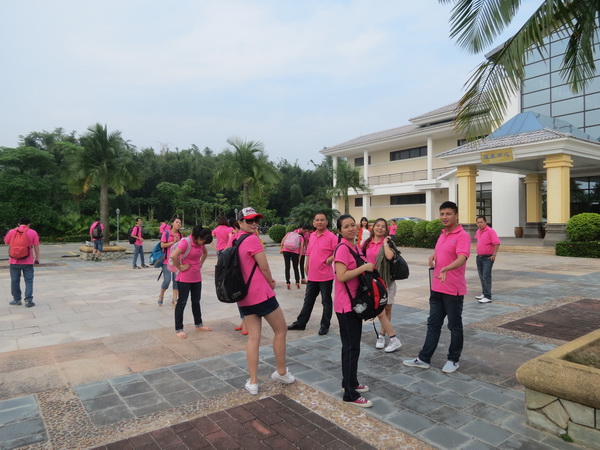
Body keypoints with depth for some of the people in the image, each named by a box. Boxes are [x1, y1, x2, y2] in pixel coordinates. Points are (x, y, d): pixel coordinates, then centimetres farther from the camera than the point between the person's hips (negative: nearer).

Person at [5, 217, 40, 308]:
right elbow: (36, 246, -4)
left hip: (14, 262, 2)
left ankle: (16, 300, 22)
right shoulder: (33, 233, -4)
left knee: (15, 281, 14)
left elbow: (6, 243, 16)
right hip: (28, 262, -2)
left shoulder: (11, 232, 1)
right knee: (29, 281, 5)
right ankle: (28, 300, 0)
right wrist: (37, 258, 4)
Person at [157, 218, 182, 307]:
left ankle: (174, 299, 11)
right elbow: (162, 245, -9)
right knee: (167, 280, -6)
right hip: (167, 260, -4)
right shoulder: (166, 232, -5)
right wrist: (173, 242, -14)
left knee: (176, 280, 3)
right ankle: (161, 296, 20)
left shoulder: (180, 235, 8)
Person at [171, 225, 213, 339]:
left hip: (197, 277, 7)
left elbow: (205, 253, 24)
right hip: (184, 278, -7)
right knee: (182, 302, 2)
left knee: (196, 301, 17)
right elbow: (173, 256, -32)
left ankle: (199, 325, 31)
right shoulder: (186, 242, -20)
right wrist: (180, 267, -21)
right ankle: (178, 329, 12)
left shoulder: (200, 243, 3)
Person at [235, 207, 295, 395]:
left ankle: (252, 382, 12)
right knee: (281, 330, 12)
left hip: (243, 297, 7)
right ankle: (281, 372, 24)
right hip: (261, 294, -7)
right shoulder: (252, 239, -14)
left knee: (253, 337, 11)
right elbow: (264, 268, -12)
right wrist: (271, 282, 8)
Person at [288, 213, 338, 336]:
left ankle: (325, 326, 21)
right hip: (312, 276, 6)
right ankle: (301, 323, 28)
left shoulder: (331, 237, -12)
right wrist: (307, 266, 15)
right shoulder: (312, 236, 9)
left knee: (326, 302, 8)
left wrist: (330, 259, -24)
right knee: (308, 300, 17)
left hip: (325, 276, -6)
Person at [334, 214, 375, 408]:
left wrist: (368, 269, 4)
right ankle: (351, 394, 8)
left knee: (351, 346, 19)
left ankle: (350, 382, 33)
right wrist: (364, 267, -21)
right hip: (346, 305, -9)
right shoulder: (342, 249, -17)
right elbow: (341, 276, -27)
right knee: (351, 348, -3)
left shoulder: (355, 247, 11)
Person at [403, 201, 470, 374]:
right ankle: (424, 358, 21)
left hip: (453, 290, -8)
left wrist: (445, 269, -48)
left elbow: (461, 258, -31)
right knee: (433, 324, 13)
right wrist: (433, 256, 5)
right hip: (437, 288, 8)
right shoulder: (442, 234, 11)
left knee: (455, 326, 9)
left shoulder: (462, 236, -15)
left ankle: (453, 360, 24)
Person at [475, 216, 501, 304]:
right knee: (482, 277, 14)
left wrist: (494, 255, -20)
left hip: (488, 258, -8)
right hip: (479, 257, 8)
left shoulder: (490, 231, -15)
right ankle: (484, 293, 26)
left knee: (486, 277, -10)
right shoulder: (478, 231, 10)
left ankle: (488, 297, -8)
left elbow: (497, 243, -19)